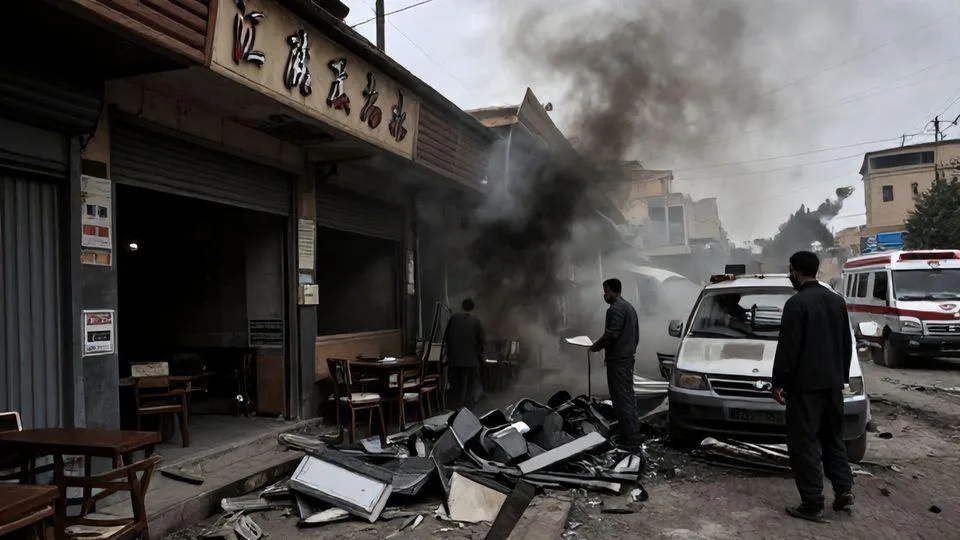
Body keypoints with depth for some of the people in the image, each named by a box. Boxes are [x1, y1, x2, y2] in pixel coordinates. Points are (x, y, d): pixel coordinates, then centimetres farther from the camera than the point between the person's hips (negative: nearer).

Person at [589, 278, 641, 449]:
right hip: (628, 356, 11)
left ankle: (630, 439, -8)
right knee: (628, 397, 15)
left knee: (622, 399, -8)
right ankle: (629, 435, 23)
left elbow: (611, 334, -22)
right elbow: (635, 334, 22)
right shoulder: (629, 307, 18)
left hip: (618, 360, -11)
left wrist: (596, 346, -9)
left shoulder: (616, 309, -15)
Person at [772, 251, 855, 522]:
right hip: (832, 382, 8)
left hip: (805, 384, -8)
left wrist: (779, 382, -10)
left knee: (804, 443, -1)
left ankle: (812, 504, 3)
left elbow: (787, 348, -17)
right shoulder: (837, 300, 9)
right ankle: (844, 489, 15)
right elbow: (847, 344, 16)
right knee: (832, 438, 21)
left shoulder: (796, 303, -16)